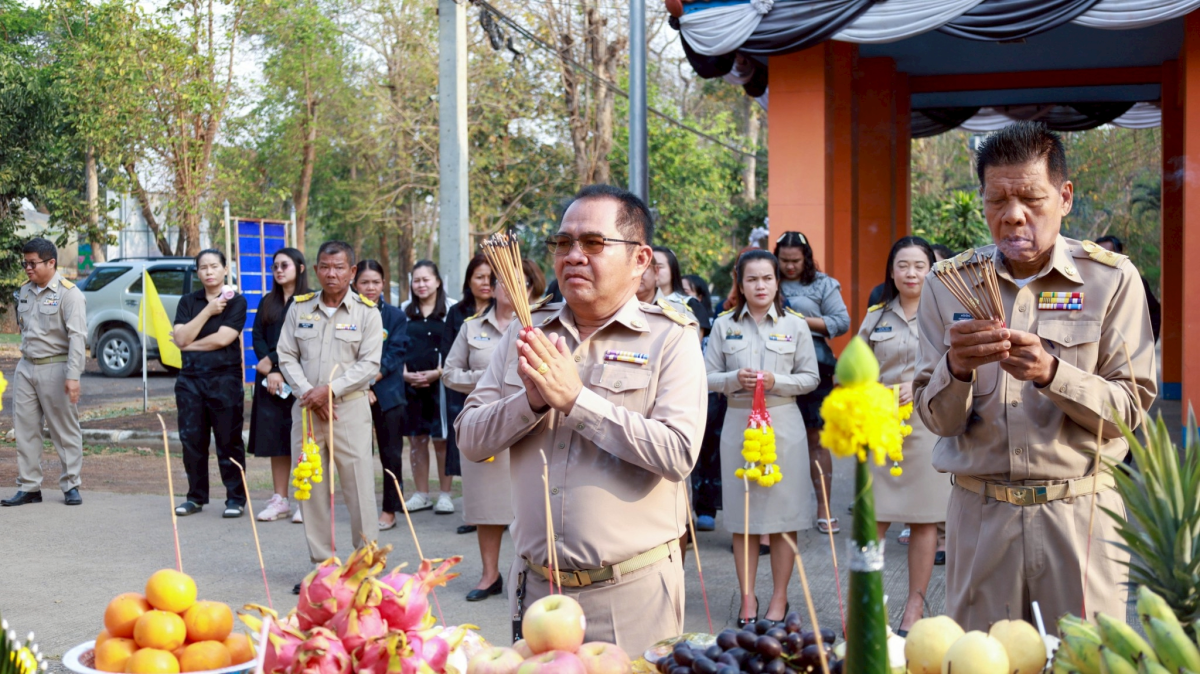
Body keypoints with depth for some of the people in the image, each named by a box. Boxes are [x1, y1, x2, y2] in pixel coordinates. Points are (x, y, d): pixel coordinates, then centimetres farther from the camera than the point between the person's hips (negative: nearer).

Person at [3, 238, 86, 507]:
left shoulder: (68, 293, -11)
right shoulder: (25, 292, 11)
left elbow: (77, 336, -17)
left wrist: (73, 376, -23)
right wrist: (25, 355, 12)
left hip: (55, 368, -7)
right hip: (26, 367, 7)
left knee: (65, 431, 2)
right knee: (25, 429, 7)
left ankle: (71, 486, 11)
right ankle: (28, 487, 14)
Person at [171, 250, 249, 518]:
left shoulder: (236, 302, 1)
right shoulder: (188, 302, 12)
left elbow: (223, 338, -11)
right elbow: (181, 338, -2)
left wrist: (190, 344, -1)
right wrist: (208, 311, -7)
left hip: (225, 378, -4)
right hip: (190, 378, 4)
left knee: (229, 441, -1)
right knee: (192, 440, 6)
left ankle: (235, 498, 6)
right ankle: (196, 496, 17)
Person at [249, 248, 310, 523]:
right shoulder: (267, 303, 15)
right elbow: (257, 337, 8)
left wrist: (273, 361, -10)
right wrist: (271, 370, -7)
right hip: (270, 379, 6)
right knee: (275, 439, 7)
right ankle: (279, 500, 13)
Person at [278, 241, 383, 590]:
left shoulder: (366, 312, 1)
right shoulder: (299, 308, 9)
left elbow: (369, 364, -6)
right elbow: (287, 356, 7)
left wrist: (329, 390, -14)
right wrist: (309, 393, -7)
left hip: (349, 407, -3)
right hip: (306, 406, 3)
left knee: (359, 487, -5)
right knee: (311, 488, 6)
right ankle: (321, 564, 16)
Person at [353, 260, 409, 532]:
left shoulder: (395, 316, 4)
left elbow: (395, 355, -3)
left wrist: (371, 380, -13)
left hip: (388, 394, 0)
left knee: (391, 453, 3)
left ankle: (390, 510, 11)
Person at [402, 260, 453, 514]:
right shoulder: (405, 311, 12)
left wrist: (437, 373, -12)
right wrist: (404, 373, -3)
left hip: (440, 383, -4)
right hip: (409, 384, 4)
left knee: (441, 440, -2)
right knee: (415, 439, 7)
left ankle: (445, 494, 6)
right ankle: (421, 494, 15)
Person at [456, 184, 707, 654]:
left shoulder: (670, 338, -6)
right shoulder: (526, 333, 7)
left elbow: (678, 454, -19)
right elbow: (470, 439, 3)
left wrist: (576, 399, -19)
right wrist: (532, 400, -15)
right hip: (534, 584, 4)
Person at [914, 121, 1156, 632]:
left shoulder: (1110, 279, -1)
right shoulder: (949, 285, 3)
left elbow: (1129, 408, -6)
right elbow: (937, 419, 0)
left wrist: (1051, 373, -22)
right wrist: (957, 369, -20)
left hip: (1079, 512, -1)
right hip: (980, 513, 1)